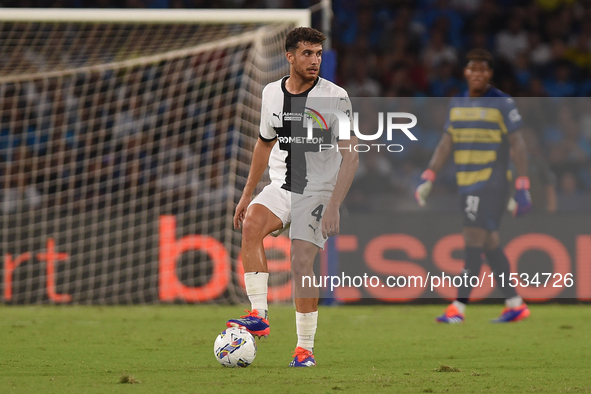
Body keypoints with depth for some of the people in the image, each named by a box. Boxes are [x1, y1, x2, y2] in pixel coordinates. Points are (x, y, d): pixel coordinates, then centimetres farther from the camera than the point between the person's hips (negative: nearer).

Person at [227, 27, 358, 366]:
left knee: (301, 262, -13)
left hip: (318, 192, -4)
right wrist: (247, 194, 19)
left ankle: (305, 348, 0)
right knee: (251, 223, -26)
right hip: (280, 186, 4)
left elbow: (351, 156, -12)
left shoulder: (335, 98, -11)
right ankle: (259, 315, -26)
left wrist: (334, 206, -20)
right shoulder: (272, 94, 5)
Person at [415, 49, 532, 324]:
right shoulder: (456, 104, 14)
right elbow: (446, 144, 17)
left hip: (492, 184, -6)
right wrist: (428, 179, 8)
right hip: (466, 185, 6)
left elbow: (518, 146, -6)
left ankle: (458, 308, -15)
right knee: (489, 245, 7)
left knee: (474, 241, -13)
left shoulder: (502, 103, -4)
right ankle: (515, 304, 14)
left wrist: (522, 189, -12)